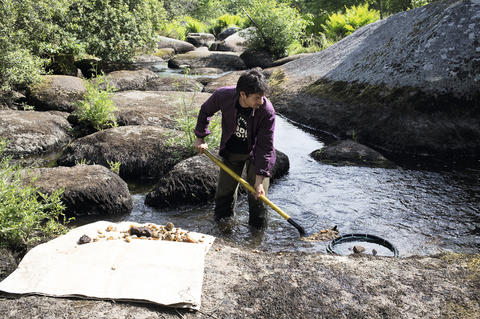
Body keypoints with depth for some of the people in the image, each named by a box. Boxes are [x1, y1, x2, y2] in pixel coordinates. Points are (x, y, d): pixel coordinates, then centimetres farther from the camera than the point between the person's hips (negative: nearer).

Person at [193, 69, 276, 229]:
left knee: (257, 195, -3)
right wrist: (200, 138, 2)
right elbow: (205, 111, -2)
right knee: (224, 191, 12)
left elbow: (266, 146, -25)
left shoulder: (267, 111, -32)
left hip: (255, 153, -2)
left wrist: (260, 179, -28)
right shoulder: (223, 95, -26)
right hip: (231, 152, 3)